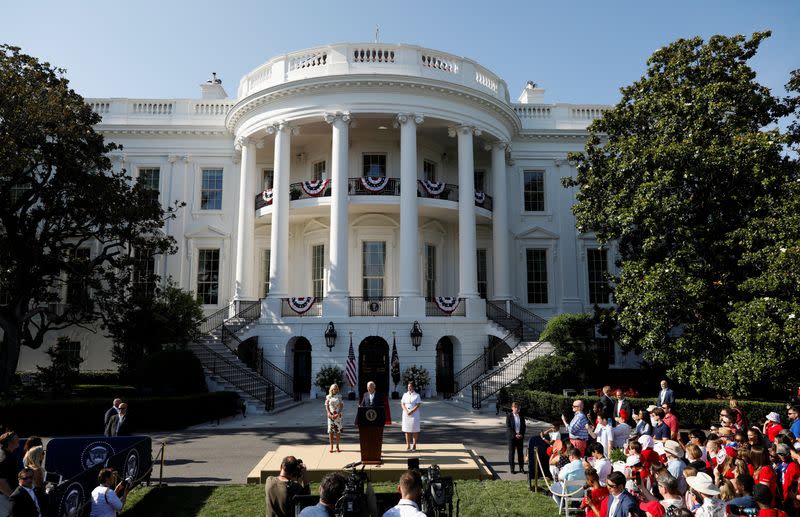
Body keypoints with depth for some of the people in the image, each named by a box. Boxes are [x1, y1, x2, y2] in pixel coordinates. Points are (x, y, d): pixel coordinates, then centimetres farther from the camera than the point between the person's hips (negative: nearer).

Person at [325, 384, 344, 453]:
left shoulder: (339, 397, 5)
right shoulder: (328, 397, 6)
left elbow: (342, 406, 1)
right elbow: (326, 406, 4)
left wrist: (338, 414, -12)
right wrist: (329, 414, -11)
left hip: (338, 416, 0)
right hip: (330, 415, 0)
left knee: (338, 431, -1)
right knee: (330, 431, 0)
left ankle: (337, 447, 7)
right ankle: (331, 447, 5)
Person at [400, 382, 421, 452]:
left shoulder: (417, 395, 0)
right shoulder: (405, 395, 10)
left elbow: (418, 405, -7)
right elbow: (402, 404, 5)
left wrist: (411, 411, -18)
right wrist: (406, 411, -12)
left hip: (414, 414, -3)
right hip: (406, 414, 3)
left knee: (415, 430, -2)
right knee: (407, 430, 4)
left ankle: (414, 446, 4)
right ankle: (408, 446, 10)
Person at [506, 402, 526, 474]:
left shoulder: (521, 416, 7)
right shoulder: (509, 416, -4)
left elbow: (523, 426, 9)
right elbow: (508, 427, -9)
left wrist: (522, 434, -6)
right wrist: (515, 435, -15)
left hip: (520, 437, 3)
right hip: (511, 437, -3)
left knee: (520, 452, 6)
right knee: (511, 452, 3)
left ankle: (521, 468, 15)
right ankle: (512, 468, 10)